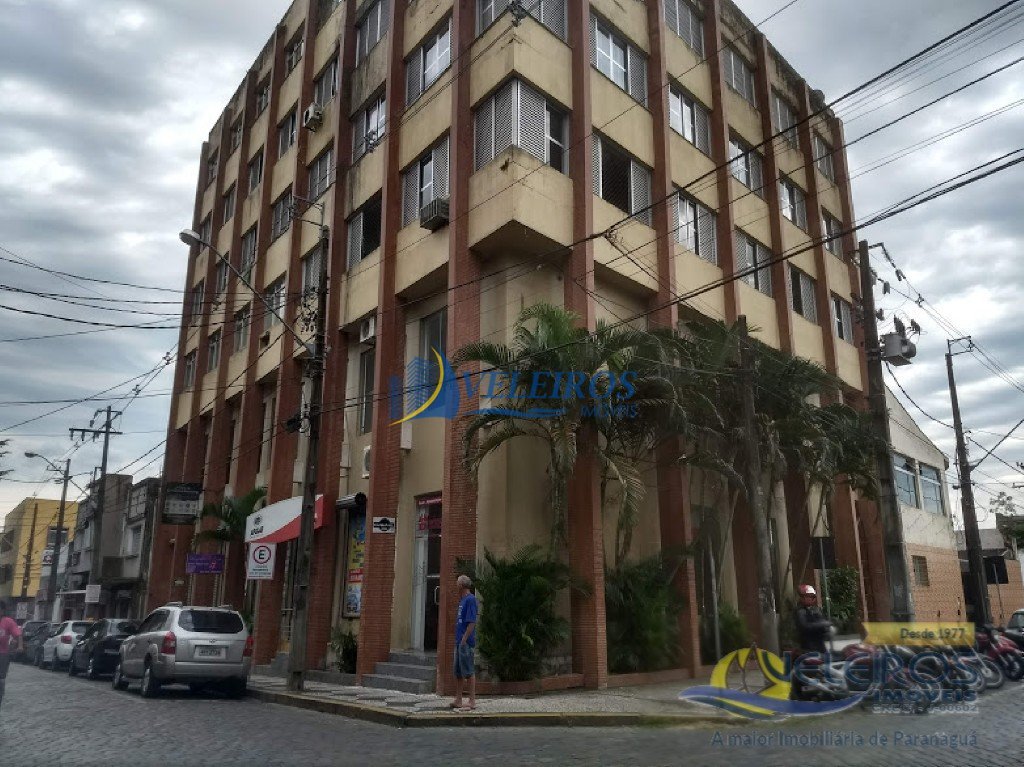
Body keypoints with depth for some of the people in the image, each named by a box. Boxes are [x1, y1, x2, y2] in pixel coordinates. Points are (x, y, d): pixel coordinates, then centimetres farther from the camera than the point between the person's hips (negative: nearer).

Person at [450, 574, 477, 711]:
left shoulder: (470, 599, -13)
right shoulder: (462, 600, 16)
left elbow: (472, 623, -19)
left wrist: (464, 640, -20)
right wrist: (459, 640, 16)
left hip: (466, 642, -10)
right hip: (459, 641, 10)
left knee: (469, 671, -4)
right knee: (457, 671, 14)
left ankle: (472, 702, 3)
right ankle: (458, 700, 22)